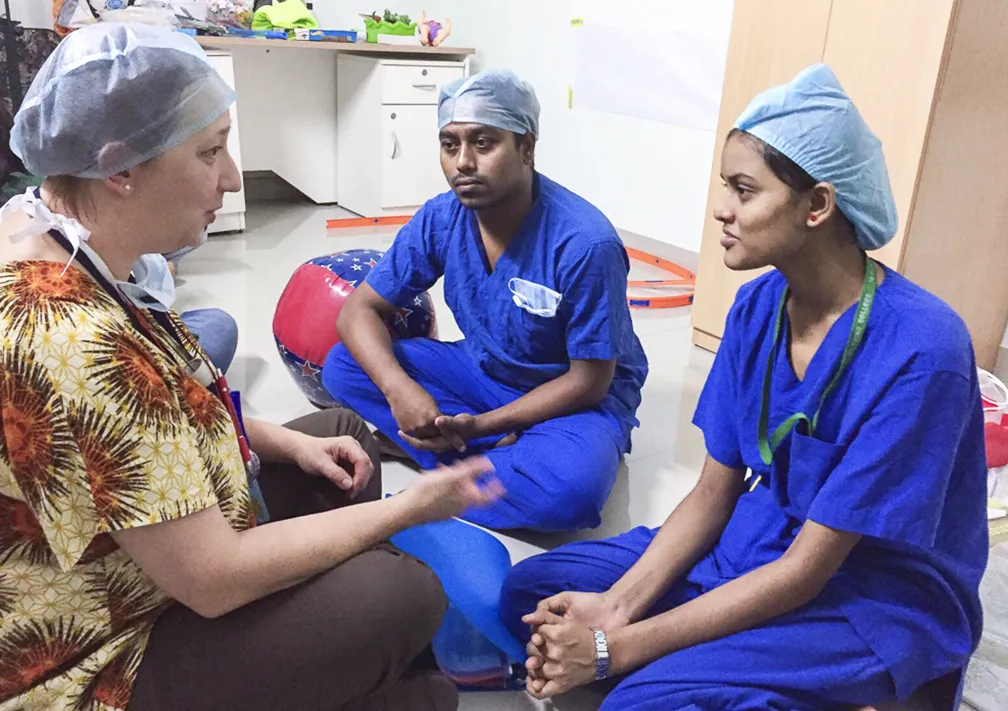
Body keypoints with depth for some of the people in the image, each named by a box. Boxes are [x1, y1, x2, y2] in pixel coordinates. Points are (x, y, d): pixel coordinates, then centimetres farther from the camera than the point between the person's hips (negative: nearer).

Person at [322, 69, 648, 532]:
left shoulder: (585, 244, -28)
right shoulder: (440, 219, -12)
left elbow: (590, 379, -21)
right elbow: (361, 309, -8)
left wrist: (479, 427, -28)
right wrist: (398, 388, -28)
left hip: (576, 395, -5)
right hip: (483, 372, 5)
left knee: (570, 487, -38)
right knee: (343, 367, -12)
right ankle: (507, 453, -19)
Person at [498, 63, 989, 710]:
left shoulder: (917, 350, -26)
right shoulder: (758, 306, -6)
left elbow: (807, 569, -23)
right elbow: (713, 493, -1)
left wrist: (622, 646, -23)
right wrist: (613, 609, -15)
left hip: (878, 598, -6)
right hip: (762, 542, 7)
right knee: (532, 591, -3)